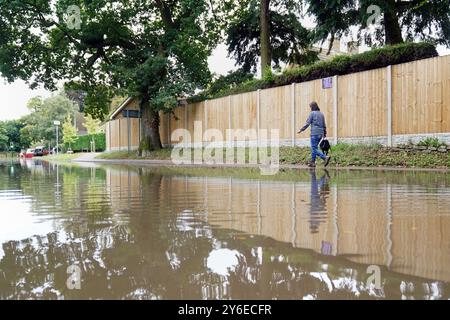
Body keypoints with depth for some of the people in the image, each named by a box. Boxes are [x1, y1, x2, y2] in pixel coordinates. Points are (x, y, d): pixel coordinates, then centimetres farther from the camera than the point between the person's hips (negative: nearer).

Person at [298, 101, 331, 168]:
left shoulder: (312, 113, -6)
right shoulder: (321, 114, 14)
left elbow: (307, 123, -8)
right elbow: (324, 125, 17)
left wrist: (301, 130, 2)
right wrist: (324, 133, 25)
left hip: (314, 133, -8)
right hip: (320, 134, 8)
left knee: (314, 149, -7)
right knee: (314, 148, 14)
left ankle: (325, 157, -22)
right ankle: (312, 162, 15)